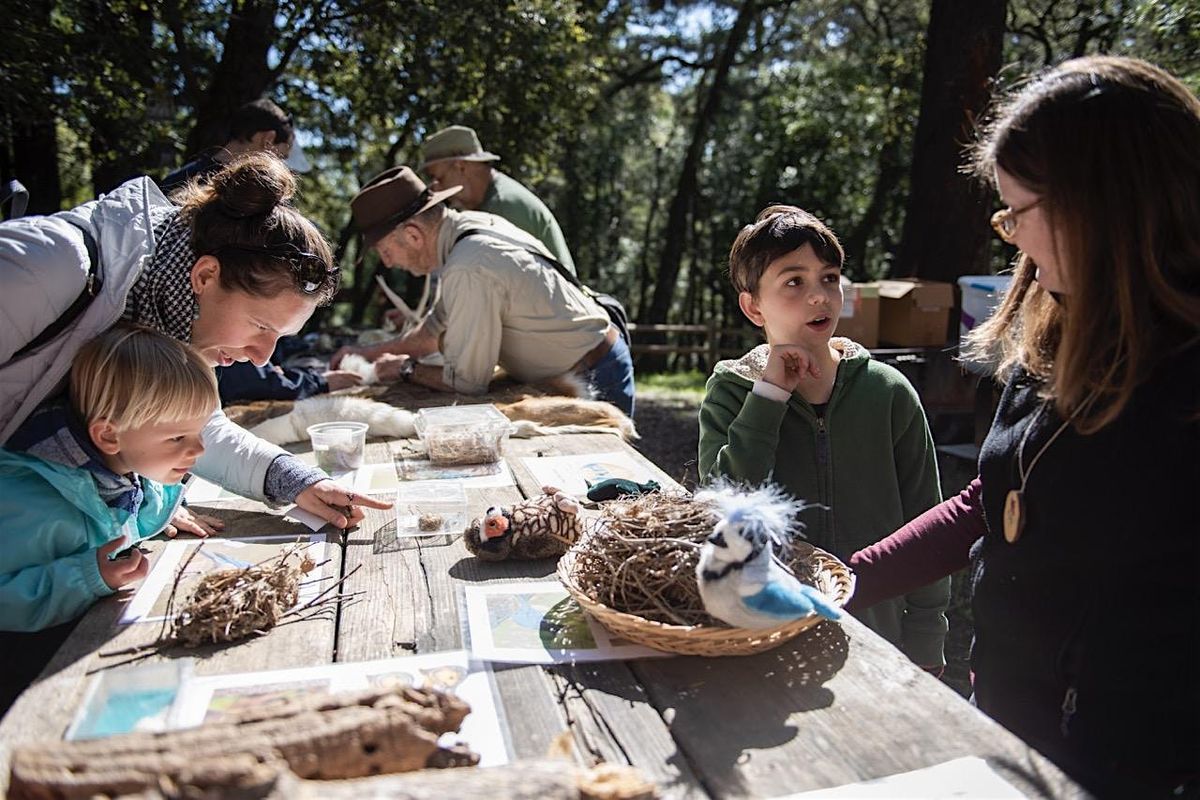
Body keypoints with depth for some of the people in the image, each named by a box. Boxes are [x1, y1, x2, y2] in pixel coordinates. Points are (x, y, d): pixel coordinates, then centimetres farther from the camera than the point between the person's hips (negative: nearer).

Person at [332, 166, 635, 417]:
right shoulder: (470, 224, 2)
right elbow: (439, 329, 15)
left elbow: (466, 381, -20)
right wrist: (368, 353, 13)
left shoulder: (468, 271, -28)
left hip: (595, 381, -9)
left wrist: (406, 369, -3)